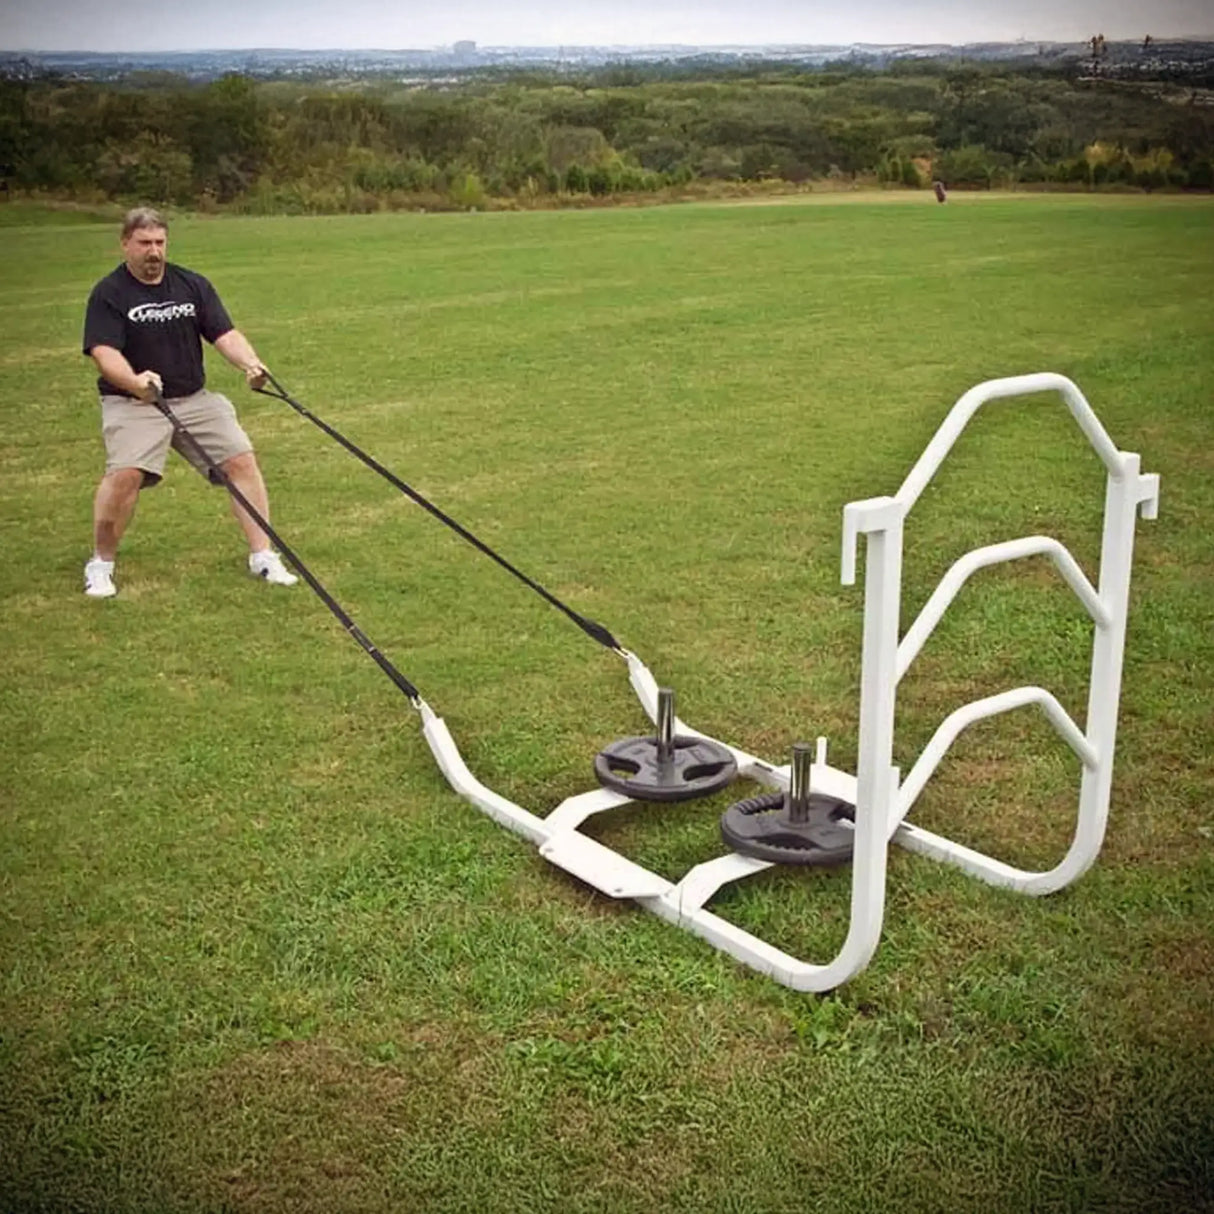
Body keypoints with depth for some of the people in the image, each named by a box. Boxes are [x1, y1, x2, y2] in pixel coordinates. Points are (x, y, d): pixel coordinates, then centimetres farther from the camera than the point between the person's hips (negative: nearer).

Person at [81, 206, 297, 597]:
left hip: (194, 398, 4)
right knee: (125, 474, -24)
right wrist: (134, 381, -38)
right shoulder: (109, 293, -4)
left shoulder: (192, 284, 7)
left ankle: (263, 556, 2)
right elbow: (105, 352, -17)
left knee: (242, 460, -8)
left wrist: (249, 362, -22)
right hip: (132, 403, -4)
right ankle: (101, 563, -3)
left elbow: (225, 333, 0)